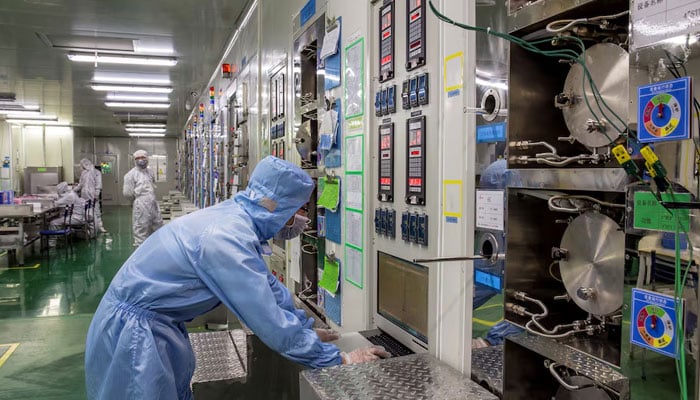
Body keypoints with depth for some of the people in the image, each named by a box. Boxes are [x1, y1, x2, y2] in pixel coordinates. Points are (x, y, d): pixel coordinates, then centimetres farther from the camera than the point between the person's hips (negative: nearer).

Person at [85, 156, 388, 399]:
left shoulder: (236, 218, -2)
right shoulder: (227, 238, -30)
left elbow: (268, 283, 11)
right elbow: (271, 324, -29)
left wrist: (306, 328, 15)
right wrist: (339, 360, -18)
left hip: (156, 324, 9)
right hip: (132, 331, -9)